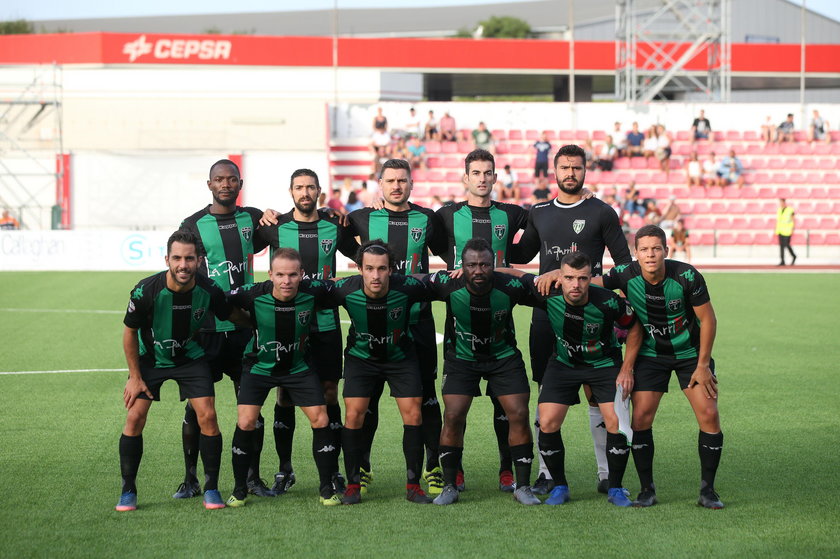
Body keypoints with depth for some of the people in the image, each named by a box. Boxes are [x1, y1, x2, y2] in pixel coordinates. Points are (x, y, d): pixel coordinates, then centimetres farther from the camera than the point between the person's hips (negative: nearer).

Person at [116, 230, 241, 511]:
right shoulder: (146, 291, -27)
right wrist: (135, 377, -8)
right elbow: (130, 332, -11)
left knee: (207, 416, -11)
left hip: (191, 357, 1)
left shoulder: (209, 290, -23)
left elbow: (232, 317, 0)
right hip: (150, 358, -1)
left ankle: (211, 489, 4)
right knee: (135, 417, -9)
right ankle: (128, 491, 5)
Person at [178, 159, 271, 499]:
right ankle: (190, 479, 12)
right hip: (206, 328, -2)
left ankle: (253, 477, 15)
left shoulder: (253, 219, 7)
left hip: (244, 325, 2)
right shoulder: (193, 225, 0)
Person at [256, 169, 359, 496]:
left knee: (329, 395, 2)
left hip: (325, 322, 1)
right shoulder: (275, 227, 1)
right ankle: (284, 470, 14)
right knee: (285, 397, 3)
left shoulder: (334, 227, 4)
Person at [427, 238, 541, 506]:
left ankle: (522, 486, 5)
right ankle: (450, 487, 3)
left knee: (519, 415, -8)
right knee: (453, 417, -10)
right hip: (461, 358, 0)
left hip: (503, 356, 0)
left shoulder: (510, 286, -24)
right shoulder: (449, 285, -24)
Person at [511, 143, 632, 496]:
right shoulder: (538, 213, 13)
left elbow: (624, 262, 5)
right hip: (546, 311, 3)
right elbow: (523, 254, 26)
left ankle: (607, 472, 3)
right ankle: (547, 473, 10)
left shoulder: (601, 213, 3)